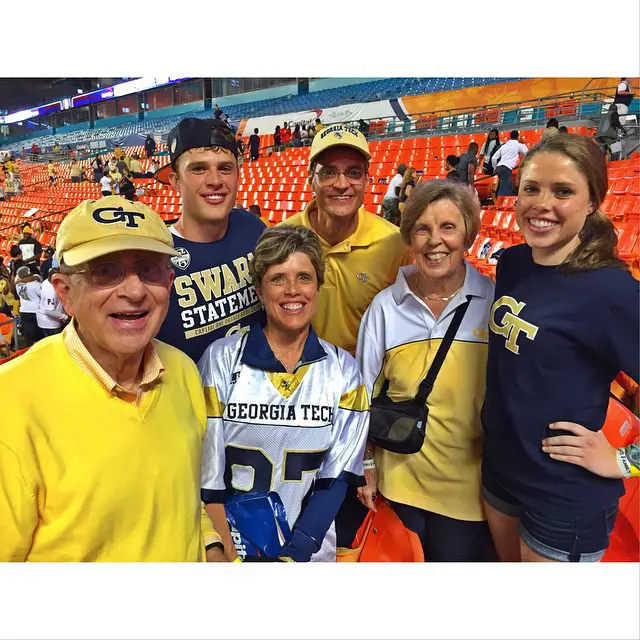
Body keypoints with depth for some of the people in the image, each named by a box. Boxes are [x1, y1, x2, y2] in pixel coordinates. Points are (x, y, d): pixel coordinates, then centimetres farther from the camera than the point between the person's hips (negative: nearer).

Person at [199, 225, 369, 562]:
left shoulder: (343, 370, -7)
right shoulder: (222, 359, -11)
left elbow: (337, 476, -5)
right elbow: (205, 475, -9)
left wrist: (296, 550, -13)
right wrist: (230, 558, -13)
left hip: (310, 553, 1)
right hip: (229, 548, -1)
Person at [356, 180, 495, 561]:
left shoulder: (494, 303, -10)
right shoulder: (385, 307, -6)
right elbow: (366, 394, 2)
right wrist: (366, 465, 5)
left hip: (470, 484, -1)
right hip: (399, 481, 2)